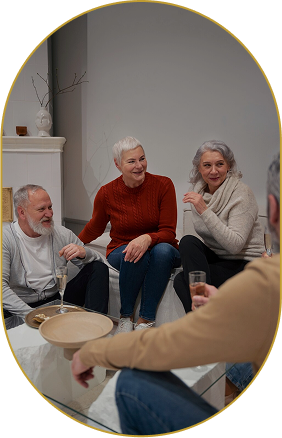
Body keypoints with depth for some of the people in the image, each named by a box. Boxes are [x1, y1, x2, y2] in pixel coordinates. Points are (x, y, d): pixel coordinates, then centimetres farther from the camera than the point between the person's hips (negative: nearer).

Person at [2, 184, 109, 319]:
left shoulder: (63, 234, 5)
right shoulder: (6, 238, -7)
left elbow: (98, 262, 7)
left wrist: (83, 253, -18)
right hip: (21, 307, -5)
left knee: (99, 268, -10)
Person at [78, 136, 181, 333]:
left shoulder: (163, 185, -11)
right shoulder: (107, 193, -8)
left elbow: (168, 232, -14)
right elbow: (94, 229, 11)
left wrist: (147, 238, -34)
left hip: (162, 252, 0)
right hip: (120, 251, 0)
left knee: (163, 250, -36)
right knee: (134, 255, -36)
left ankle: (146, 319, -23)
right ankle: (126, 317, -13)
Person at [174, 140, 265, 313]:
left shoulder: (241, 193, -15)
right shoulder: (199, 190, 4)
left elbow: (235, 245, -27)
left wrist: (204, 210, -30)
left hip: (245, 265, -6)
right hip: (216, 258, 7)